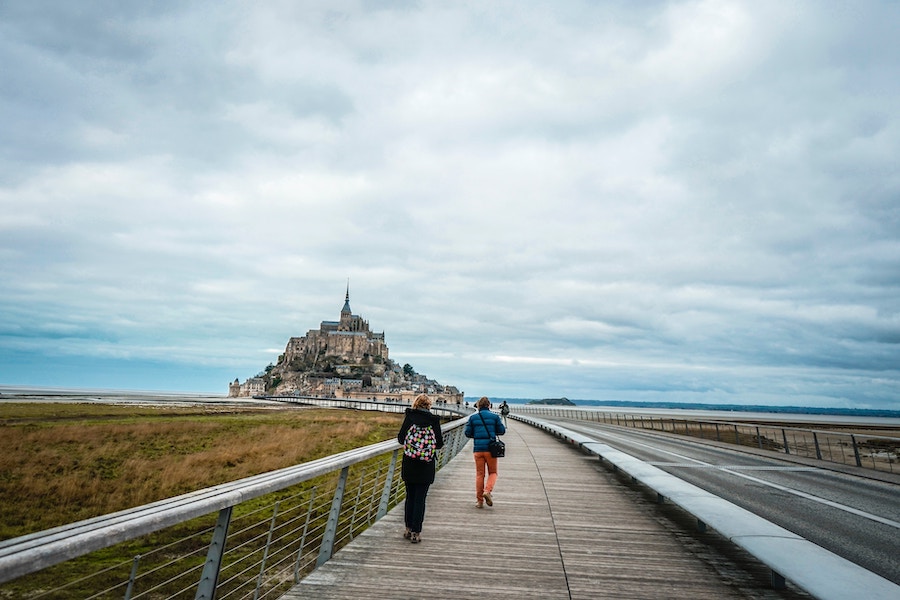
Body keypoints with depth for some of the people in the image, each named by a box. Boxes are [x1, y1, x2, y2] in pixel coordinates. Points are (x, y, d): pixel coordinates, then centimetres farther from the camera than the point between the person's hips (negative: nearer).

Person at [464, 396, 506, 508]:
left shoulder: (473, 417, 1)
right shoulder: (495, 416, -1)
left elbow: (468, 433, 1)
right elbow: (502, 431, 3)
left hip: (477, 449, 1)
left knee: (479, 474, 11)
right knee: (493, 472, 14)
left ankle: (479, 500, 14)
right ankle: (488, 490, -11)